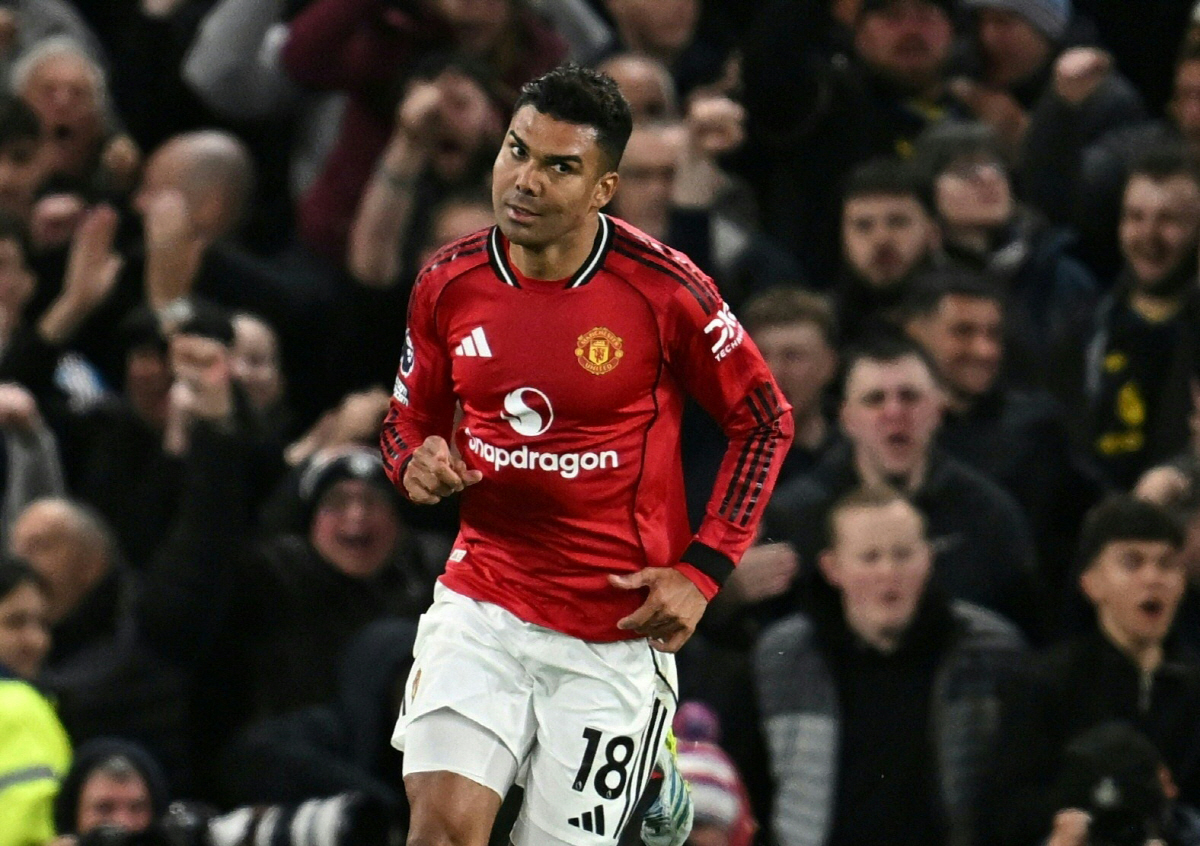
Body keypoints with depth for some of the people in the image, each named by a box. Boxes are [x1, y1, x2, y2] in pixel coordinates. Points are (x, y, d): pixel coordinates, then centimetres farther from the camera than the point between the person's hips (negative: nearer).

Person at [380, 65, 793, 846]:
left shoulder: (663, 290, -14)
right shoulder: (450, 284, -3)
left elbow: (766, 421, -2)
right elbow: (410, 418, 14)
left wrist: (702, 571, -9)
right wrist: (417, 464, -11)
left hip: (619, 626, -2)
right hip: (483, 600, 2)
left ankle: (651, 775, 38)